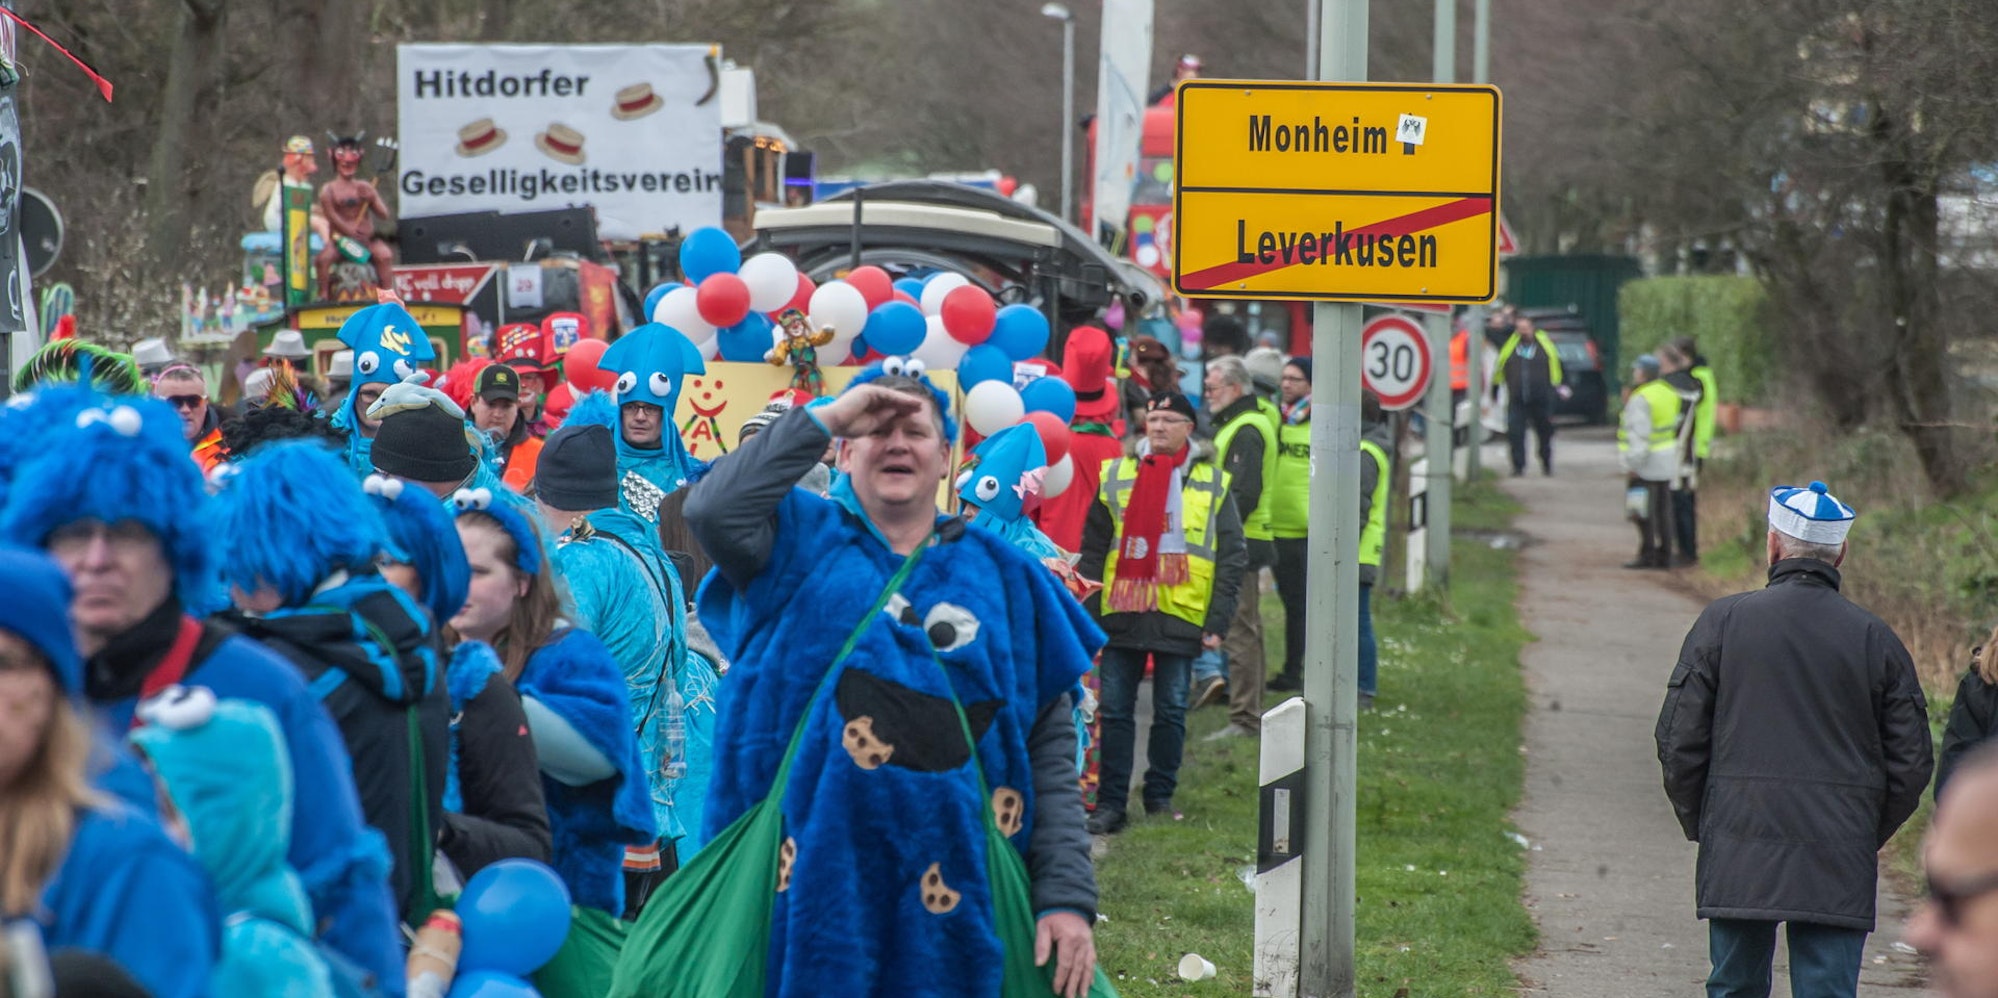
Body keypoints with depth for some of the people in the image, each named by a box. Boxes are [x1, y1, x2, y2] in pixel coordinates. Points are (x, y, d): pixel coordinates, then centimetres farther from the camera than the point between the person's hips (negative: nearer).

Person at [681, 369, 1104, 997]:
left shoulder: (1004, 576, 10)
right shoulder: (802, 540, 7)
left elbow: (1050, 751, 7)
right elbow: (712, 508, -16)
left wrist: (1069, 897, -2)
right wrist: (825, 417, -9)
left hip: (953, 885, 2)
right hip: (813, 870, -2)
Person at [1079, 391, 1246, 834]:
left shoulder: (1211, 482, 4)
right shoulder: (1116, 474, 6)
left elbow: (1232, 557, 3)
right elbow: (1093, 548, 7)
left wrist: (1218, 622, -4)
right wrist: (1087, 613, 0)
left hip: (1180, 615, -1)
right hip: (1122, 613, 1)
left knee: (1171, 712, 6)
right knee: (1114, 711, 1)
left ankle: (1160, 797, 19)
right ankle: (1110, 804, 5)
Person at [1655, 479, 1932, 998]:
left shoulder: (1722, 621, 0)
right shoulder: (1875, 639, 1)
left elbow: (1679, 741, 1)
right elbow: (1911, 761, 4)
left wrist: (1698, 824, 14)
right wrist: (1870, 835, 18)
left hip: (1738, 857, 0)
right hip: (1839, 867, 0)